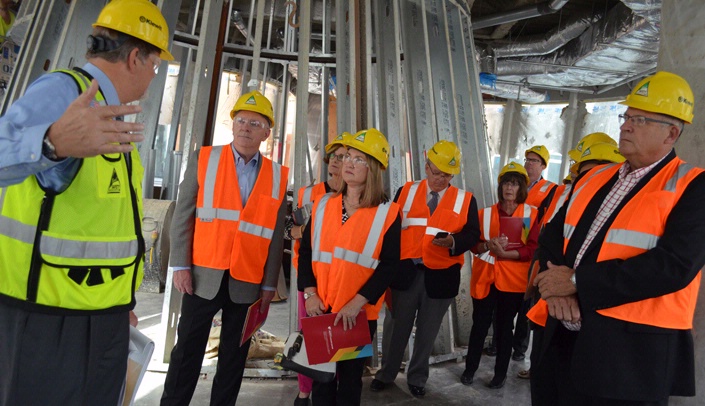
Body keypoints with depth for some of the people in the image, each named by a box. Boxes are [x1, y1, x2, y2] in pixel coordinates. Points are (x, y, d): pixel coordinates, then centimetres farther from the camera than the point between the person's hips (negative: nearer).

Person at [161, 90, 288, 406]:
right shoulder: (203, 159, 4)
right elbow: (183, 215, 1)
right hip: (205, 276, -1)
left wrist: (269, 284, 2)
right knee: (187, 352, 8)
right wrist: (181, 265, -6)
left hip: (249, 283, 1)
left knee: (234, 357, 12)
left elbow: (276, 234, 4)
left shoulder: (277, 176, 5)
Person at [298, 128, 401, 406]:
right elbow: (306, 251, 5)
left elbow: (388, 265, -9)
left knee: (350, 378, 15)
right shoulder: (323, 205, 6)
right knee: (320, 377, 15)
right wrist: (310, 294, -7)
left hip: (360, 313, -2)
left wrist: (357, 303, -16)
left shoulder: (387, 213, -5)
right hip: (320, 309, 3)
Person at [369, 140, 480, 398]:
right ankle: (386, 374, 34)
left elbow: (472, 234, -1)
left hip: (441, 276, 0)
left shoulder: (466, 200, 4)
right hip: (406, 272, 0)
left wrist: (453, 242, -22)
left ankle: (417, 378, 36)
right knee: (397, 327, 14)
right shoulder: (405, 191, 5)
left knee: (427, 331, 15)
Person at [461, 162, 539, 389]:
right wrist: (488, 245, -17)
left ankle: (501, 373, 23)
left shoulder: (531, 214, 1)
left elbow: (532, 249, -7)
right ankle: (470, 368, 22)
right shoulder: (485, 213, 7)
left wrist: (505, 253, -19)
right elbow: (473, 244, 3)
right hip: (485, 277, 1)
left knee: (505, 325, 9)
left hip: (513, 280, -1)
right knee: (479, 324, 5)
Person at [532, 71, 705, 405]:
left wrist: (577, 281, -18)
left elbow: (674, 264, -20)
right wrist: (556, 286, -12)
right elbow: (552, 235, 8)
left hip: (630, 354, -5)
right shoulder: (592, 178, 11)